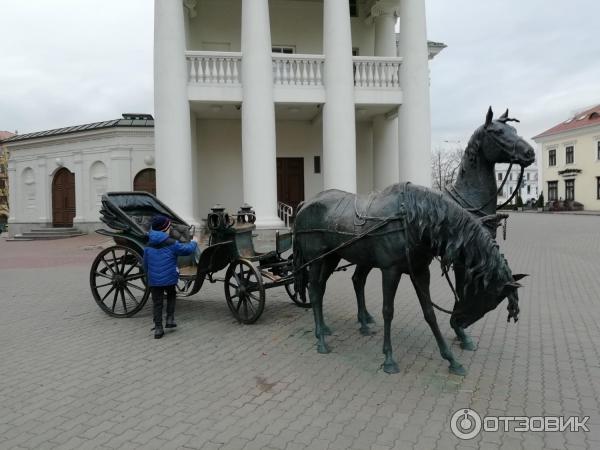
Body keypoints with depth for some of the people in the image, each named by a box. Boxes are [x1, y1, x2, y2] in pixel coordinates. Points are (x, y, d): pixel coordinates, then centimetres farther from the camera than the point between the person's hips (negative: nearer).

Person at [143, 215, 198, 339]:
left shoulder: (148, 246, 5)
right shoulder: (172, 243, -9)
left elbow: (145, 264, 13)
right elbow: (187, 250, -3)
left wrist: (148, 276, 27)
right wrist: (194, 243, 18)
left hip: (153, 280, 3)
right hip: (169, 278, -3)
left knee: (157, 302, 9)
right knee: (171, 296, 24)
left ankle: (158, 328, 9)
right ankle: (170, 319, 16)